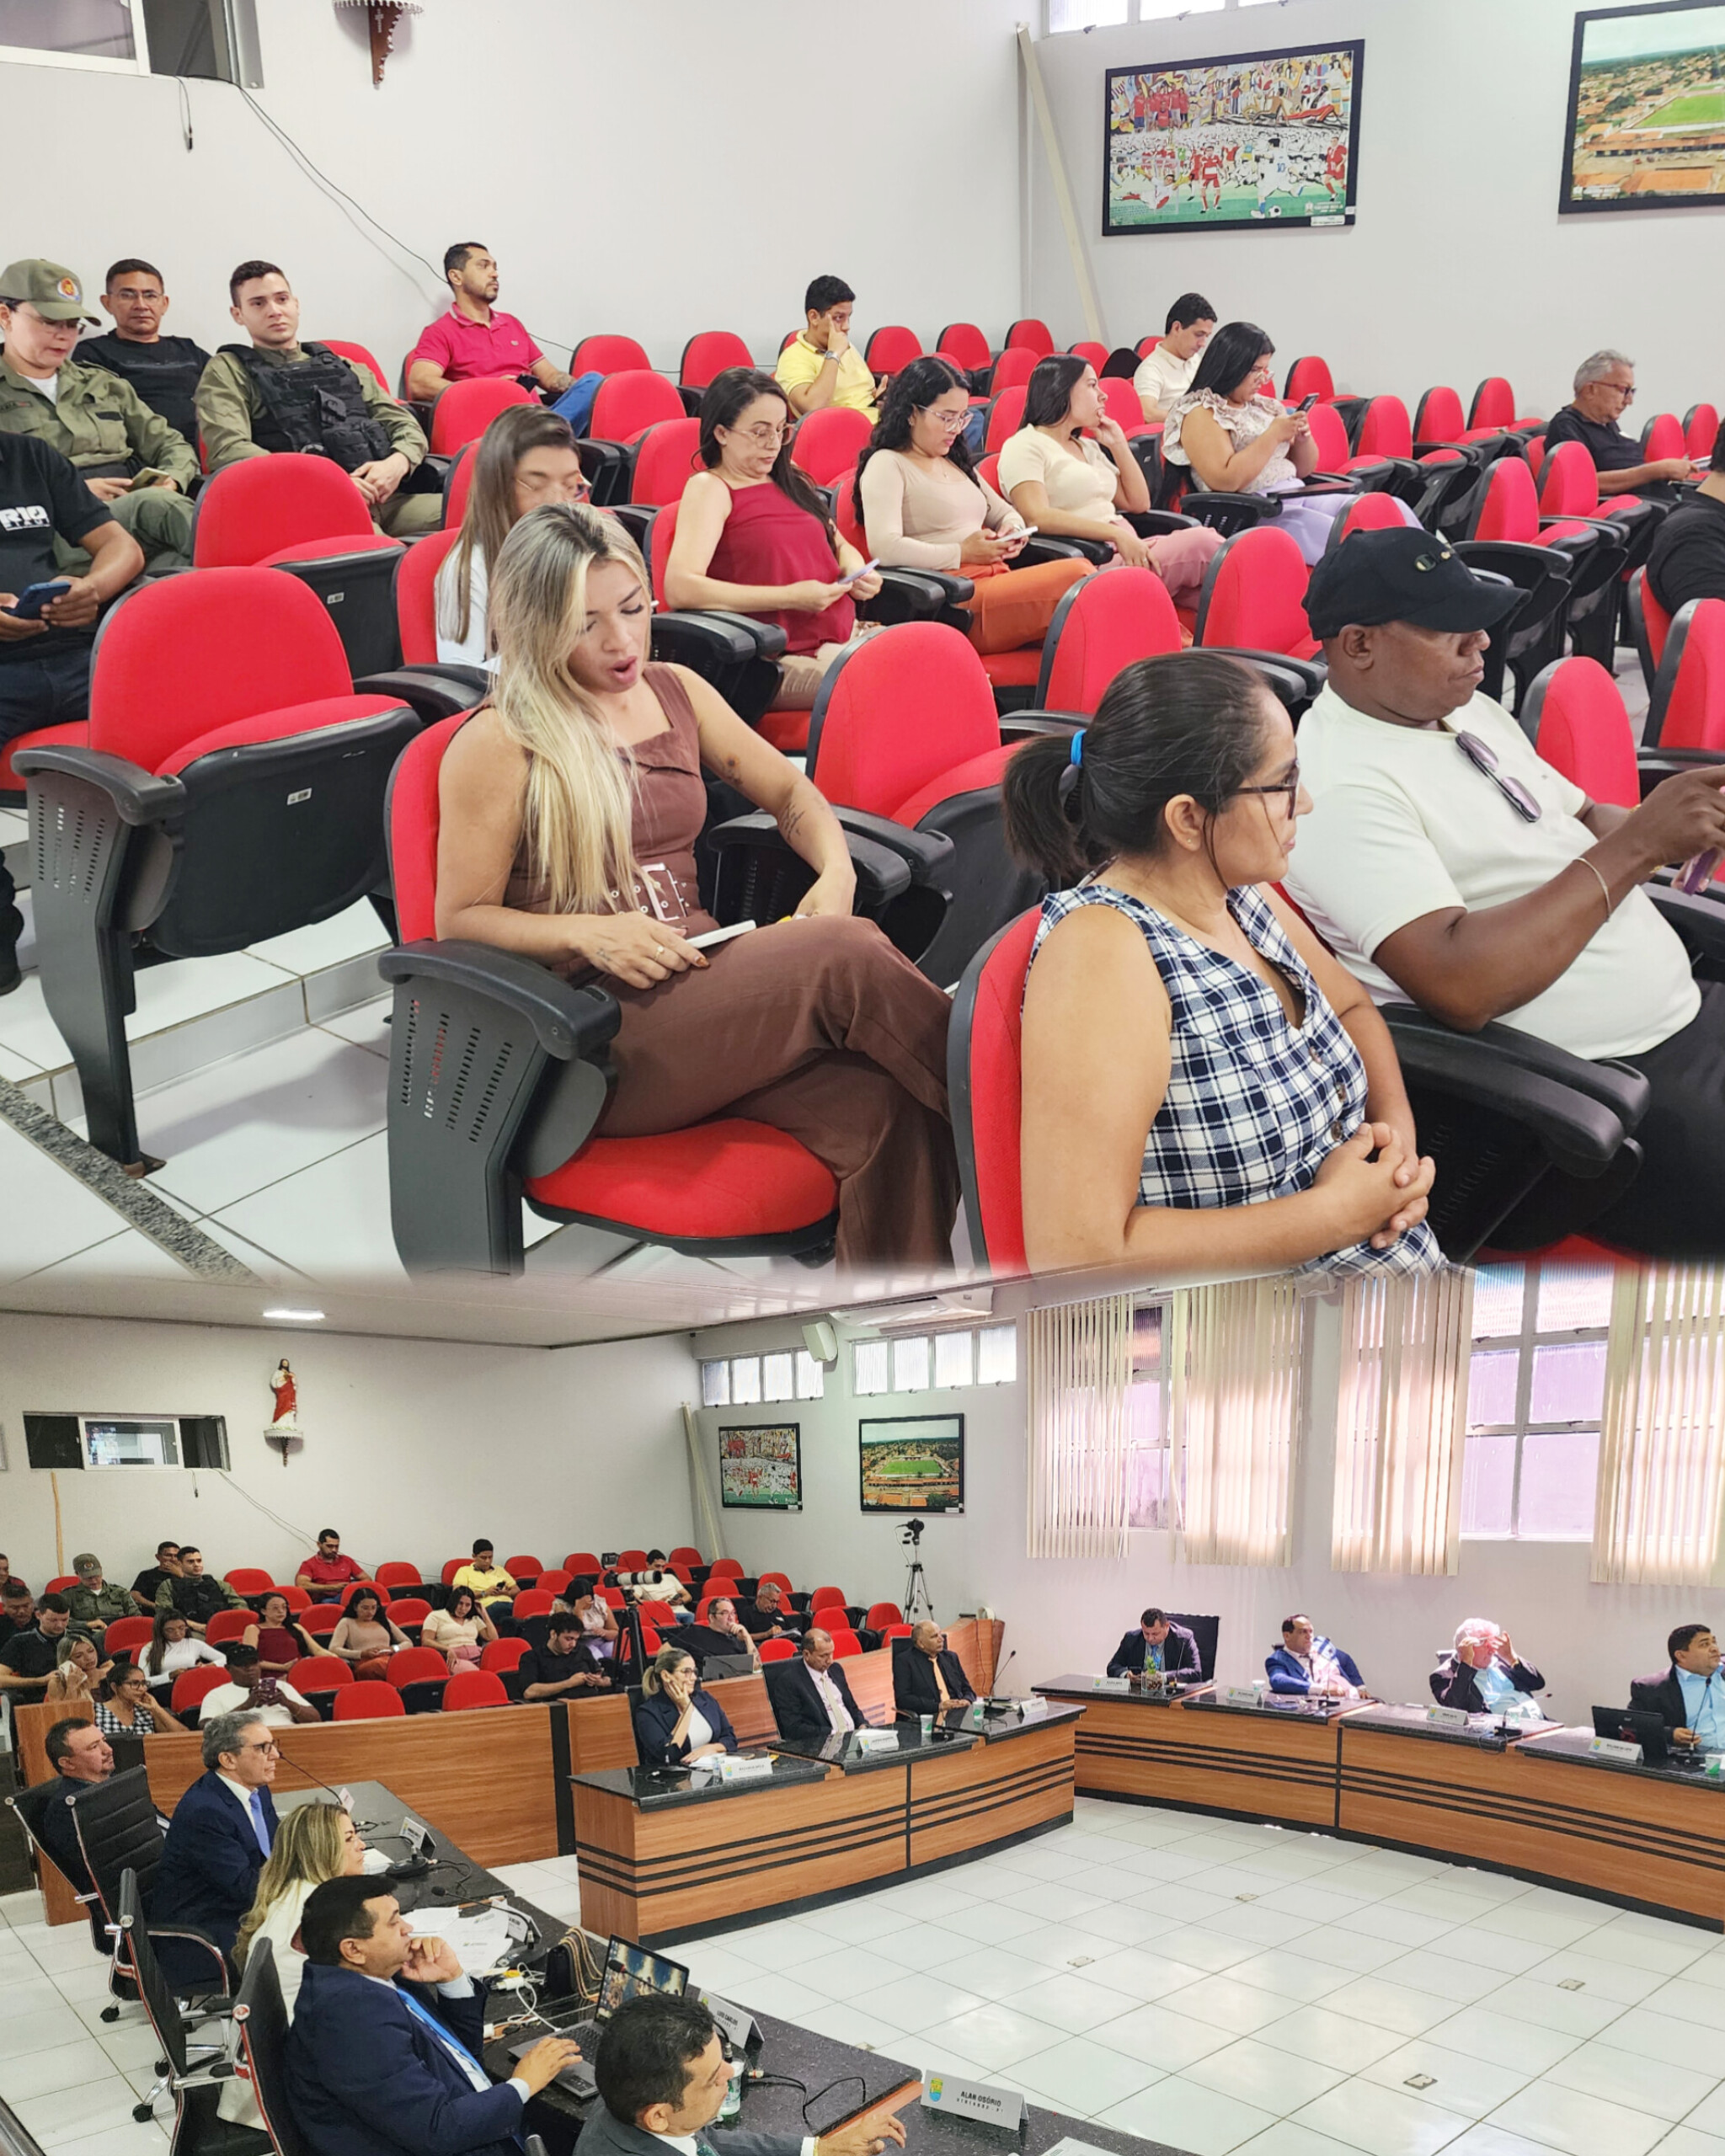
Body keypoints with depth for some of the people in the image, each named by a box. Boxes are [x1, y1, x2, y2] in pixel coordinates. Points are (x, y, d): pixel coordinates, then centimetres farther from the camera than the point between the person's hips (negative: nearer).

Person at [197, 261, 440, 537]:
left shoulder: (343, 366, 29)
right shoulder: (228, 370, 16)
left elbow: (405, 423, 25)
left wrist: (398, 462, -1)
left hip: (383, 495, 5)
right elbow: (228, 450, -1)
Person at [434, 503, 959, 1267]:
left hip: (703, 986, 5)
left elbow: (786, 789, 24)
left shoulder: (675, 691, 16)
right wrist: (586, 932, -17)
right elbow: (458, 921, 0)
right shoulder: (498, 743, -1)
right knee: (843, 953, -29)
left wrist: (837, 872, 2)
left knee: (881, 1104, -28)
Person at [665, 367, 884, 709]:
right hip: (786, 661, -7)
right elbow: (680, 588, -18)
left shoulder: (792, 482, 19)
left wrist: (857, 573, 6)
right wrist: (790, 597, -18)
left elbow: (840, 546, 32)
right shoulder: (710, 487, -3)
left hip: (848, 636, 8)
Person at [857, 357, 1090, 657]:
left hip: (997, 583, 8)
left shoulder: (956, 462, 27)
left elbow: (1004, 512, 37)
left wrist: (1013, 529, 11)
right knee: (1075, 576, -29)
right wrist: (962, 553, -12)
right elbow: (884, 548, -15)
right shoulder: (886, 465, 1)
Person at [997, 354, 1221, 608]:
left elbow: (1138, 504, 27)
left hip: (1127, 552, 8)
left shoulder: (1088, 446, 25)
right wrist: (1117, 534, -24)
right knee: (1202, 543, -23)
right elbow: (1037, 517, -17)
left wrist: (1119, 445, 16)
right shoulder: (1024, 446, 0)